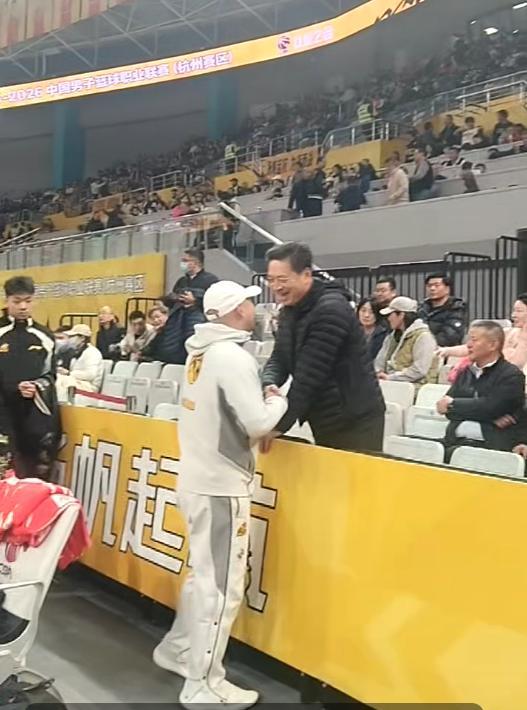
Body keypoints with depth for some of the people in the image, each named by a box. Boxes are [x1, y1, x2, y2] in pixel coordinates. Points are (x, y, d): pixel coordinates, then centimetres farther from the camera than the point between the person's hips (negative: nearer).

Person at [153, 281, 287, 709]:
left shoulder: (202, 351, 8)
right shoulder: (233, 357, -19)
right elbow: (257, 423, -22)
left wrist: (263, 401, 6)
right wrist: (278, 401, -3)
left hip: (198, 479, 9)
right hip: (221, 485, -9)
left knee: (205, 574, 23)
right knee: (222, 585, 1)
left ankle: (177, 650, 37)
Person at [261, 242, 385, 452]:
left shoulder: (330, 310, -22)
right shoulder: (289, 310, 7)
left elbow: (310, 375, -25)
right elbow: (279, 358, 4)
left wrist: (280, 425, -20)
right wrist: (267, 384, -19)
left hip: (355, 422, -9)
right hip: (324, 421, 9)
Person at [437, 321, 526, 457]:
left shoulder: (512, 375, 2)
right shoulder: (465, 373, 19)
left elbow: (490, 407, -12)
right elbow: (445, 405, 6)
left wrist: (453, 404, 0)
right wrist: (492, 418, -6)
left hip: (493, 445, -5)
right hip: (456, 442, 5)